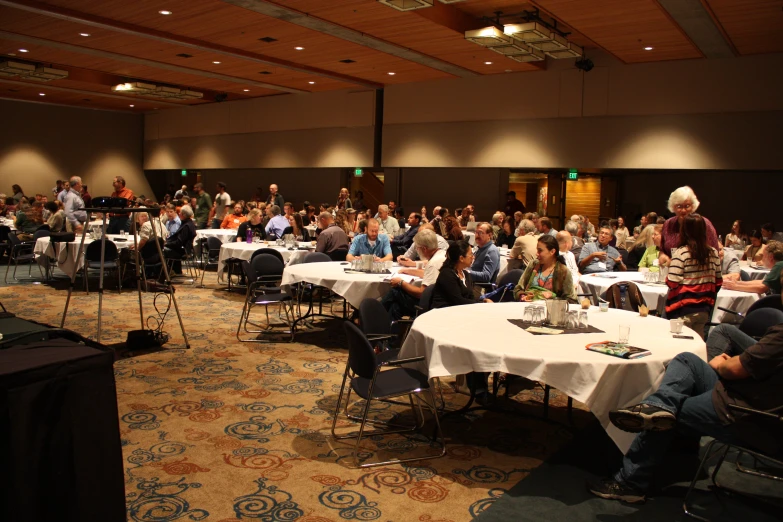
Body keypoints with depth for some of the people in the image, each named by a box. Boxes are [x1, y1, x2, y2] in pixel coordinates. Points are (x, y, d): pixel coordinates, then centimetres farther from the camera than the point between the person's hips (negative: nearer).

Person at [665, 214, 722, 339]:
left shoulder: (680, 253, -15)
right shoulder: (713, 253, 1)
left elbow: (672, 283, -18)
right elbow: (718, 281, 8)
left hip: (684, 310, -5)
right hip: (704, 309, 5)